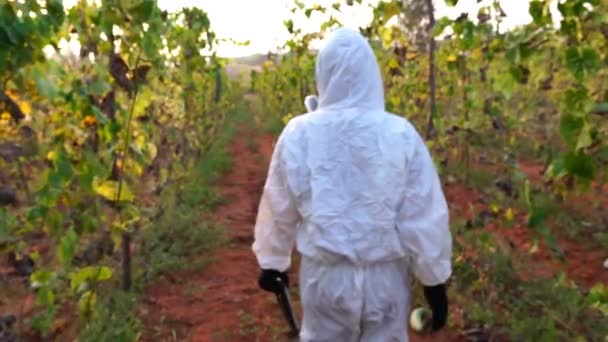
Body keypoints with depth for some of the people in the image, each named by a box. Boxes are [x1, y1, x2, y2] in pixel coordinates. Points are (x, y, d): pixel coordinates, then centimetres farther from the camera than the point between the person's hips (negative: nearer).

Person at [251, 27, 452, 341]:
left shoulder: (298, 134, -8)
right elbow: (425, 216, -6)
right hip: (385, 274, 0)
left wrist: (272, 262, 19)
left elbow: (279, 209, 3)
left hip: (325, 274, 1)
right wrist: (435, 279, 6)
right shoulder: (400, 133, -11)